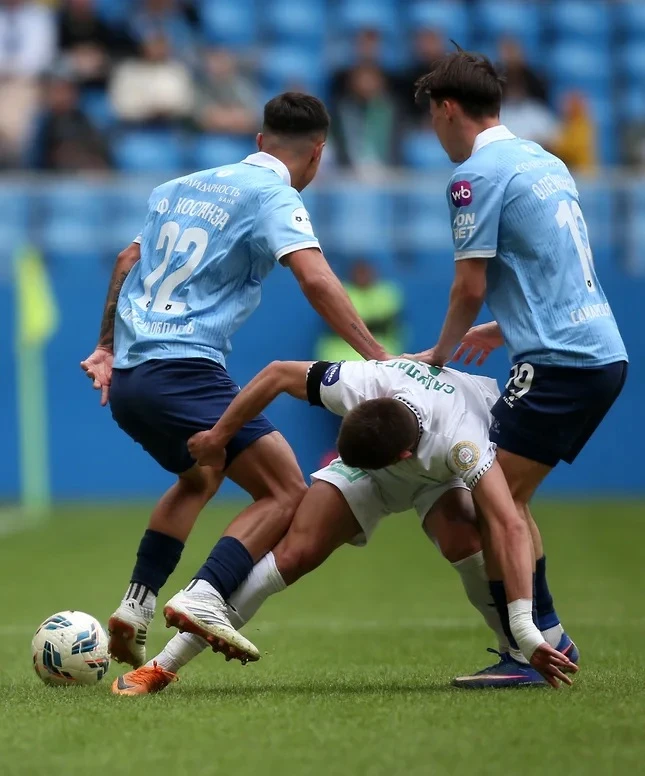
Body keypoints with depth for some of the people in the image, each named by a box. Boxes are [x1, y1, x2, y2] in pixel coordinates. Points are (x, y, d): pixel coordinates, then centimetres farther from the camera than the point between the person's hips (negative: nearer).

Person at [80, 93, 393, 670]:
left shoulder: (182, 187, 21)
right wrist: (377, 357, -19)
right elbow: (315, 279, -17)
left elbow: (127, 262, 31)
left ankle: (136, 607, 19)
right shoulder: (273, 195, -2)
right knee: (285, 493, -6)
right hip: (185, 374, -8)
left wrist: (108, 347, 40)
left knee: (200, 477, 31)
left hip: (125, 379, 8)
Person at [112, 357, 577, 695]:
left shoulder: (460, 445, -47)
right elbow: (278, 374, -19)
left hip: (446, 473, -3)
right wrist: (218, 437, -13)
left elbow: (509, 527, -58)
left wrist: (527, 634, -65)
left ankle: (517, 651, -20)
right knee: (296, 551, -17)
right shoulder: (358, 384, -37)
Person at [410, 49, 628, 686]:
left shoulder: (478, 174, -8)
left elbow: (471, 286, -8)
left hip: (558, 360, -9)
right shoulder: (544, 161, 19)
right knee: (509, 497, 14)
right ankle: (543, 639, 14)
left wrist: (439, 355, 8)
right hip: (603, 352, 9)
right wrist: (504, 328, 31)